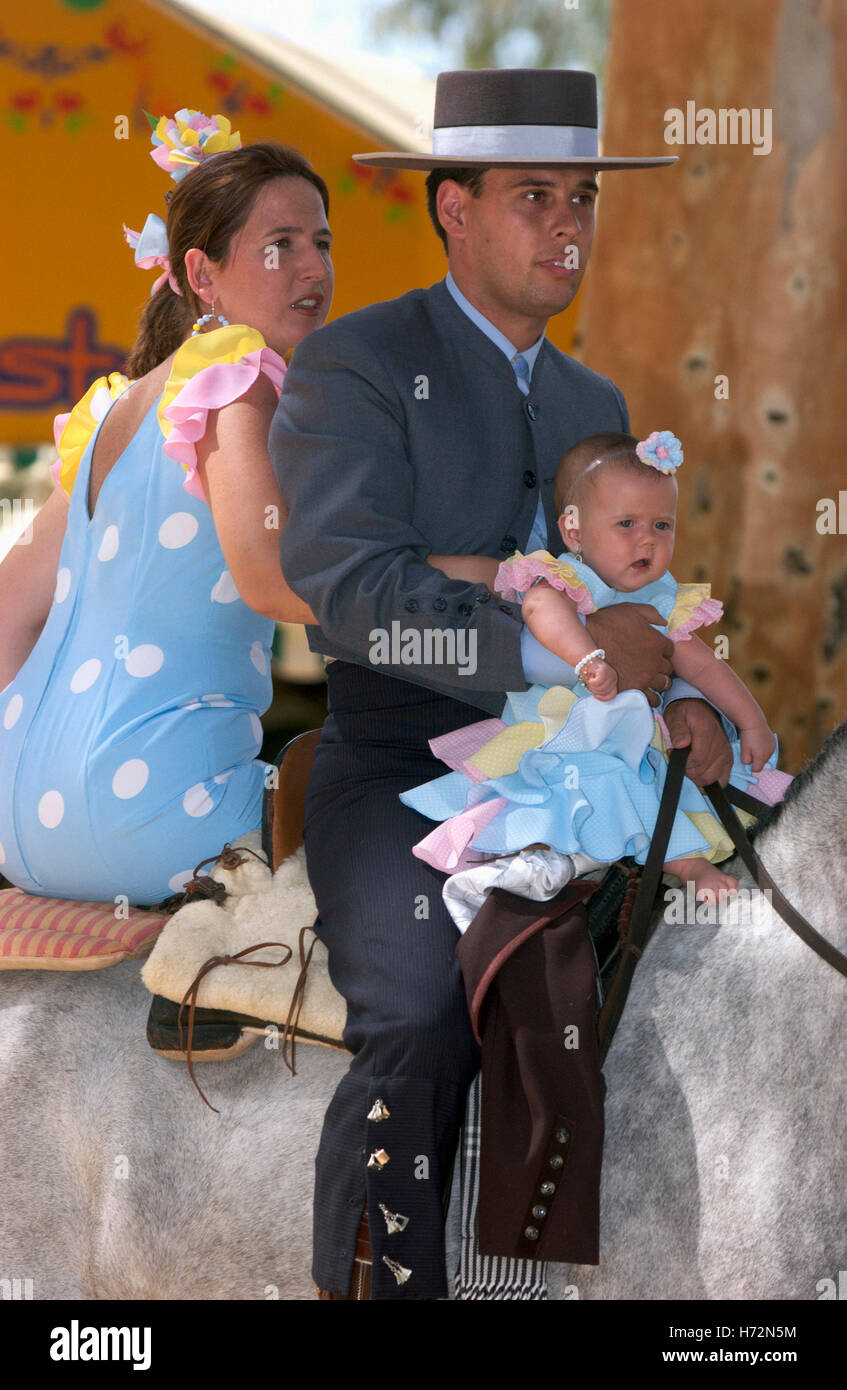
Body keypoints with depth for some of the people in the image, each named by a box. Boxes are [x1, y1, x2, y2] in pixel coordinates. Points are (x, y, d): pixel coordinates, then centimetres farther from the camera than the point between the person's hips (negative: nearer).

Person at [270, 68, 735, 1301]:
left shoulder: (594, 403, 20)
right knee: (426, 1033, -29)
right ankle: (370, 1273, -11)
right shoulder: (357, 363, -3)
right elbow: (346, 587, -16)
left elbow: (628, 588, 24)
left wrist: (684, 700, 1)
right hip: (392, 772, -6)